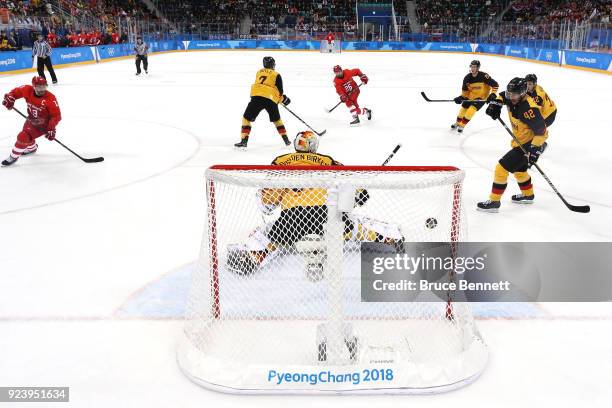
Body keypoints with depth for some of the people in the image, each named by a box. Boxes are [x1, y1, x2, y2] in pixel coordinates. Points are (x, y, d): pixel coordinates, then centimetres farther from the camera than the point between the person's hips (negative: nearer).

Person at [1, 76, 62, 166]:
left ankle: (13, 156, 5)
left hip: (43, 124, -7)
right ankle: (32, 148, 61)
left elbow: (56, 115, -25)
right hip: (31, 120, 7)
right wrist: (9, 98, -12)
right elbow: (16, 92, 7)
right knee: (27, 134, 28)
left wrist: (51, 129, -32)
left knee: (23, 137, -16)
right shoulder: (28, 90, -14)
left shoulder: (50, 98, -28)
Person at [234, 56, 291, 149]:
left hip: (256, 96, 0)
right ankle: (286, 140, 22)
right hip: (271, 99, 0)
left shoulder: (259, 72, 23)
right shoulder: (276, 75, 13)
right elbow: (280, 91, 7)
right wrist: (284, 99, 29)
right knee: (277, 119, 21)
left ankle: (244, 141, -4)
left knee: (247, 118, 8)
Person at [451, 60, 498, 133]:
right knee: (463, 109, 10)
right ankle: (457, 123, 37)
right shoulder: (467, 78, -12)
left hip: (482, 97, -5)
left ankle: (462, 125, -4)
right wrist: (461, 97, -11)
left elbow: (495, 84, -18)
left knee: (471, 110, -20)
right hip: (471, 96, 5)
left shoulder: (484, 76, -25)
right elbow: (465, 89, 3)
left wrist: (493, 94, -26)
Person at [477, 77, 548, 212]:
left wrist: (535, 150, -31)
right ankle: (528, 195, 50)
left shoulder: (529, 109, -31)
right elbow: (503, 96, 18)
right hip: (520, 141, 10)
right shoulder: (512, 99, -5)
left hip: (529, 143, -10)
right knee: (518, 168, 28)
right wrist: (496, 103, -3)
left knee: (502, 168, -13)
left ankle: (494, 201, -5)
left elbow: (541, 130, -29)